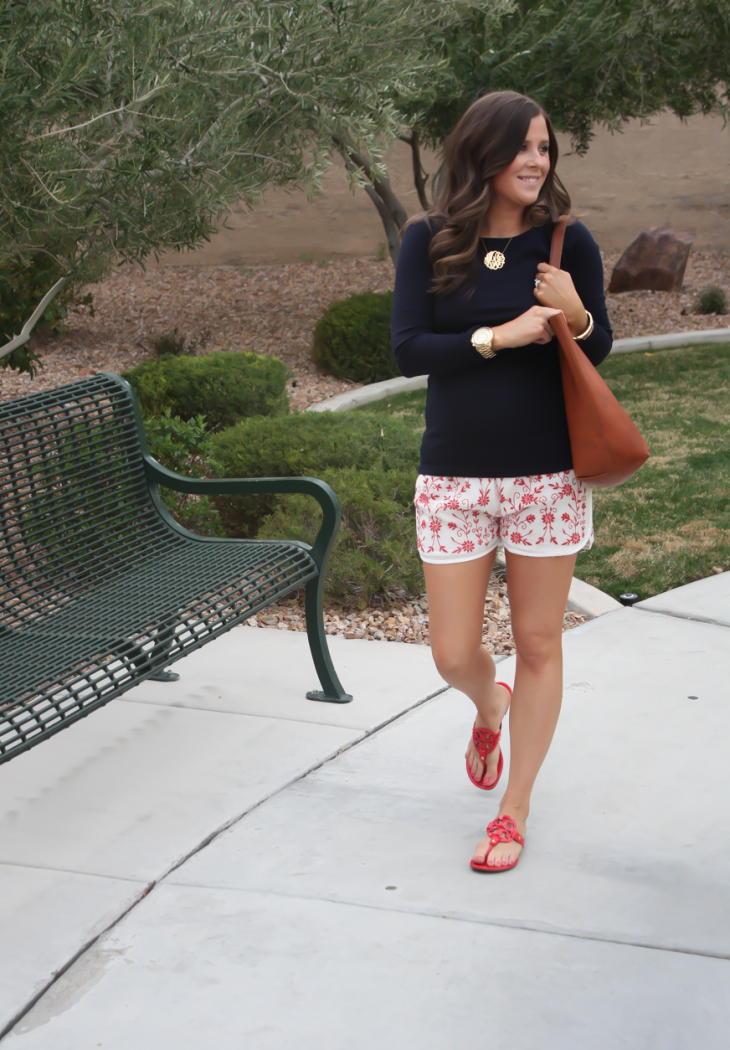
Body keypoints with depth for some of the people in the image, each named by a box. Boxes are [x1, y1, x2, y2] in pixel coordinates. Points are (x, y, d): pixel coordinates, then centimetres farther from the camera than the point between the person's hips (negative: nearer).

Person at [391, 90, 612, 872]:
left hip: (548, 475, 0)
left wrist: (576, 315, -18)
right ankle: (489, 708, 45)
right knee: (453, 656, 6)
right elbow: (407, 350, -9)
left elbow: (599, 352, 3)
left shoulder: (566, 241, -3)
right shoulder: (428, 241, -3)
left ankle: (513, 811, 25)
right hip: (454, 476, 1)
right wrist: (503, 335, -18)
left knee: (538, 645, 8)